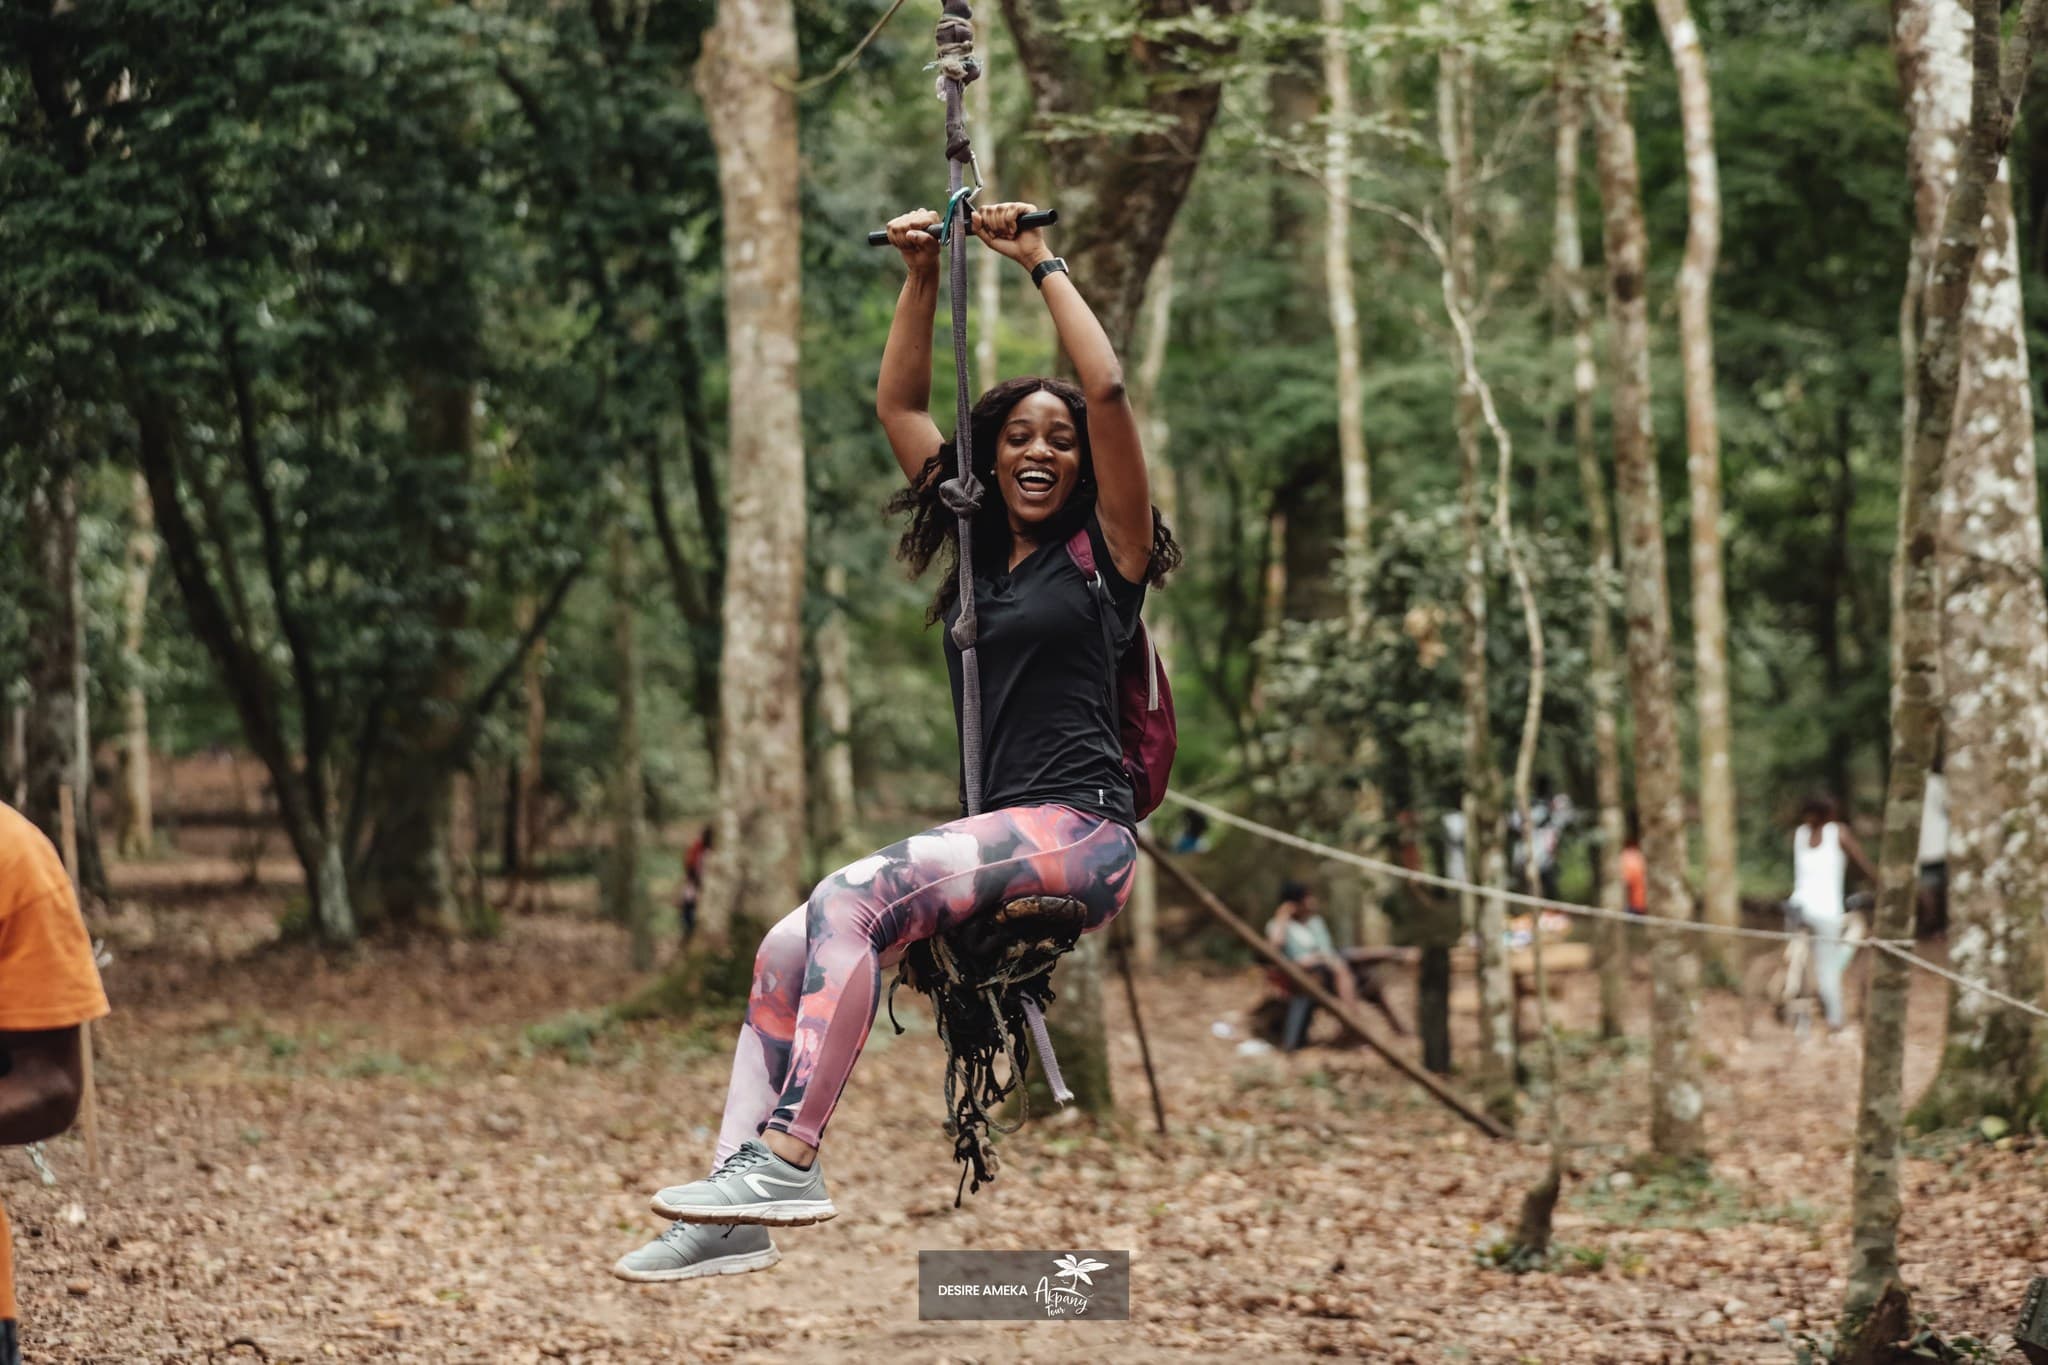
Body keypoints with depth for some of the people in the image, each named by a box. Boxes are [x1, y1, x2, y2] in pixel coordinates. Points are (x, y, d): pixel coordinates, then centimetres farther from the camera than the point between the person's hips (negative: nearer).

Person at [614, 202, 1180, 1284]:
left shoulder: (1103, 551, 3)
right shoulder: (978, 549, 20)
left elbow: (1108, 391, -11)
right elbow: (898, 407, 25)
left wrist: (1041, 265, -4)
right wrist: (923, 278, 17)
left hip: (1082, 832, -7)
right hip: (997, 840, 7)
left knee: (853, 896, -28)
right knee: (790, 947, -10)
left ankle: (791, 1159, -32)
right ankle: (738, 1205, -17)